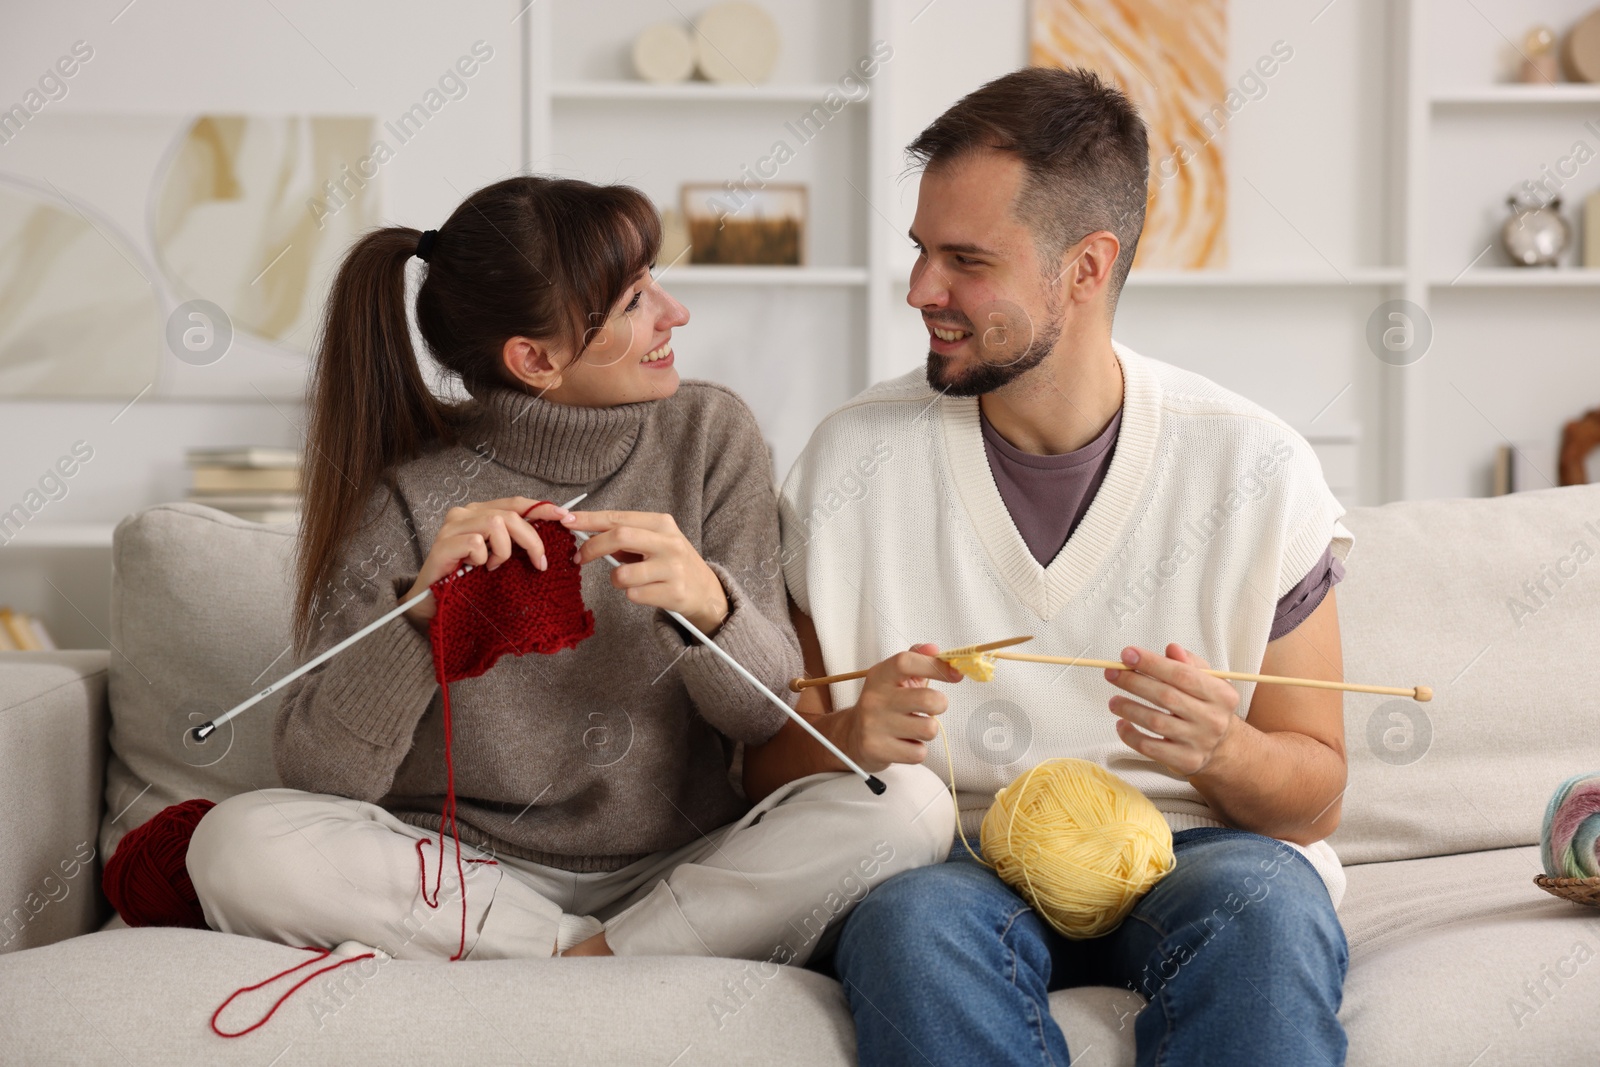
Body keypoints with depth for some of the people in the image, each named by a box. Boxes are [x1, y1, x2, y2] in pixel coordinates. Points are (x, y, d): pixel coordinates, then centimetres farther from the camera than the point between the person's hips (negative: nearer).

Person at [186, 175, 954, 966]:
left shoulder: (709, 433, 0)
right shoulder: (405, 494, -9)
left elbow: (771, 713, -3)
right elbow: (316, 774, -12)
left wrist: (708, 605, -26)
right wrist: (421, 612, -29)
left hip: (682, 872, 2)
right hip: (470, 878, -1)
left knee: (908, 803, -24)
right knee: (236, 843, -28)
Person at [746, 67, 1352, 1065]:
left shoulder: (1254, 468, -1)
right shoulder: (855, 459, 1)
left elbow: (1315, 790, 4)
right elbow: (770, 765, 6)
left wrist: (1222, 751, -19)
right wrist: (848, 739, -18)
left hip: (1188, 855, 0)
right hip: (946, 860, 1)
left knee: (1262, 902, -35)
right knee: (915, 917, -35)